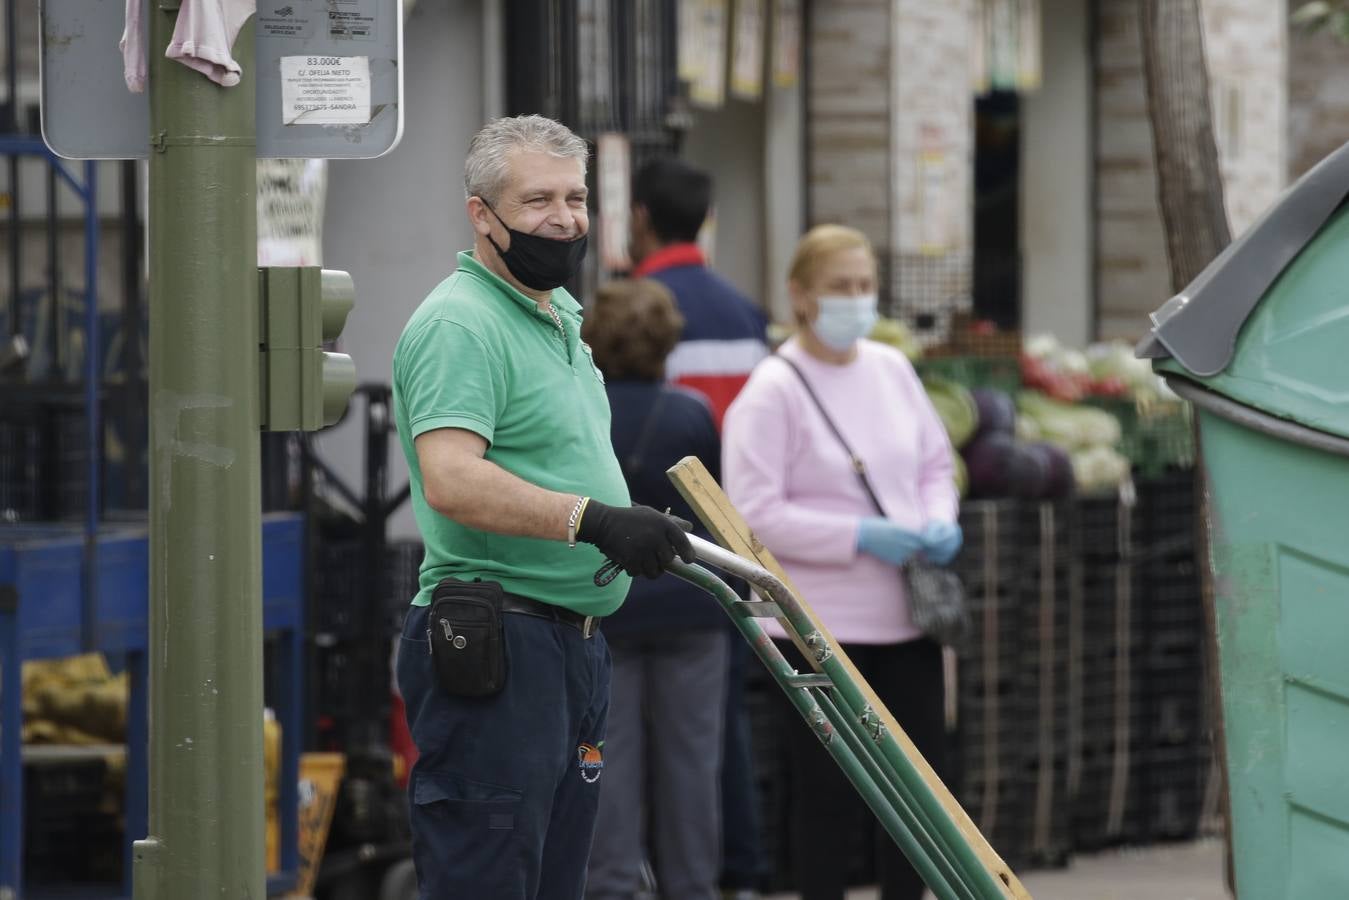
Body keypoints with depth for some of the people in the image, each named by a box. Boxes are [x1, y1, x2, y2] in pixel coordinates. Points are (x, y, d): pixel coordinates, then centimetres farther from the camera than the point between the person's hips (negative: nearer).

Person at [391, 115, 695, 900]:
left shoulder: (562, 314, 19)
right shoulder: (459, 322, -14)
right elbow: (451, 481, -28)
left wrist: (653, 533, 27)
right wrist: (592, 520, -35)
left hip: (579, 649, 10)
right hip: (495, 653, -10)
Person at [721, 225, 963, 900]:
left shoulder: (892, 369, 8)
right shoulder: (772, 391, -11)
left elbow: (935, 463, 18)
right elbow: (754, 513, -16)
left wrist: (940, 522, -3)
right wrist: (862, 536, -20)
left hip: (905, 615, 6)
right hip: (820, 620, -6)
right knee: (828, 793, 0)